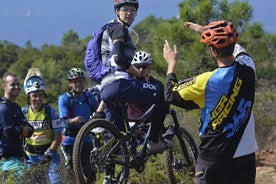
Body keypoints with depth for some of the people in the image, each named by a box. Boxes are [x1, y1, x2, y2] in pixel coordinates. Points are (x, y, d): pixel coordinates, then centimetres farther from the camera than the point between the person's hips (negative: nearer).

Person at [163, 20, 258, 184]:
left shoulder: (207, 81, -18)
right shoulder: (248, 67, -5)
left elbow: (171, 95, -4)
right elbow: (236, 47, 19)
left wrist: (172, 63, 10)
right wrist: (205, 30, 29)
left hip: (216, 155, -5)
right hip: (246, 154, 5)